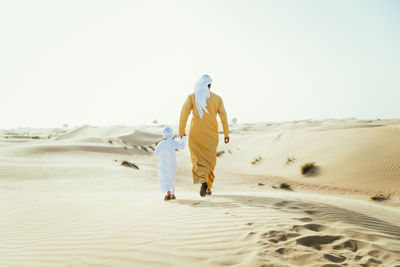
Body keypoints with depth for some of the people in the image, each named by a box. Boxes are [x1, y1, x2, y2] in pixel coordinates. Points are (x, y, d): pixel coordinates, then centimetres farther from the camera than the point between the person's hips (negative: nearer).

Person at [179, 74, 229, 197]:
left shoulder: (192, 97, -1)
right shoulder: (217, 98, 3)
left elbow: (184, 114, -5)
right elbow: (223, 116, 3)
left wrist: (182, 130, 6)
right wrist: (226, 134, 10)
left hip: (196, 133, -1)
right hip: (211, 134, 1)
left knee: (198, 159, 4)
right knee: (210, 160, 13)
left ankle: (203, 181, -21)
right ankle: (208, 187, 14)